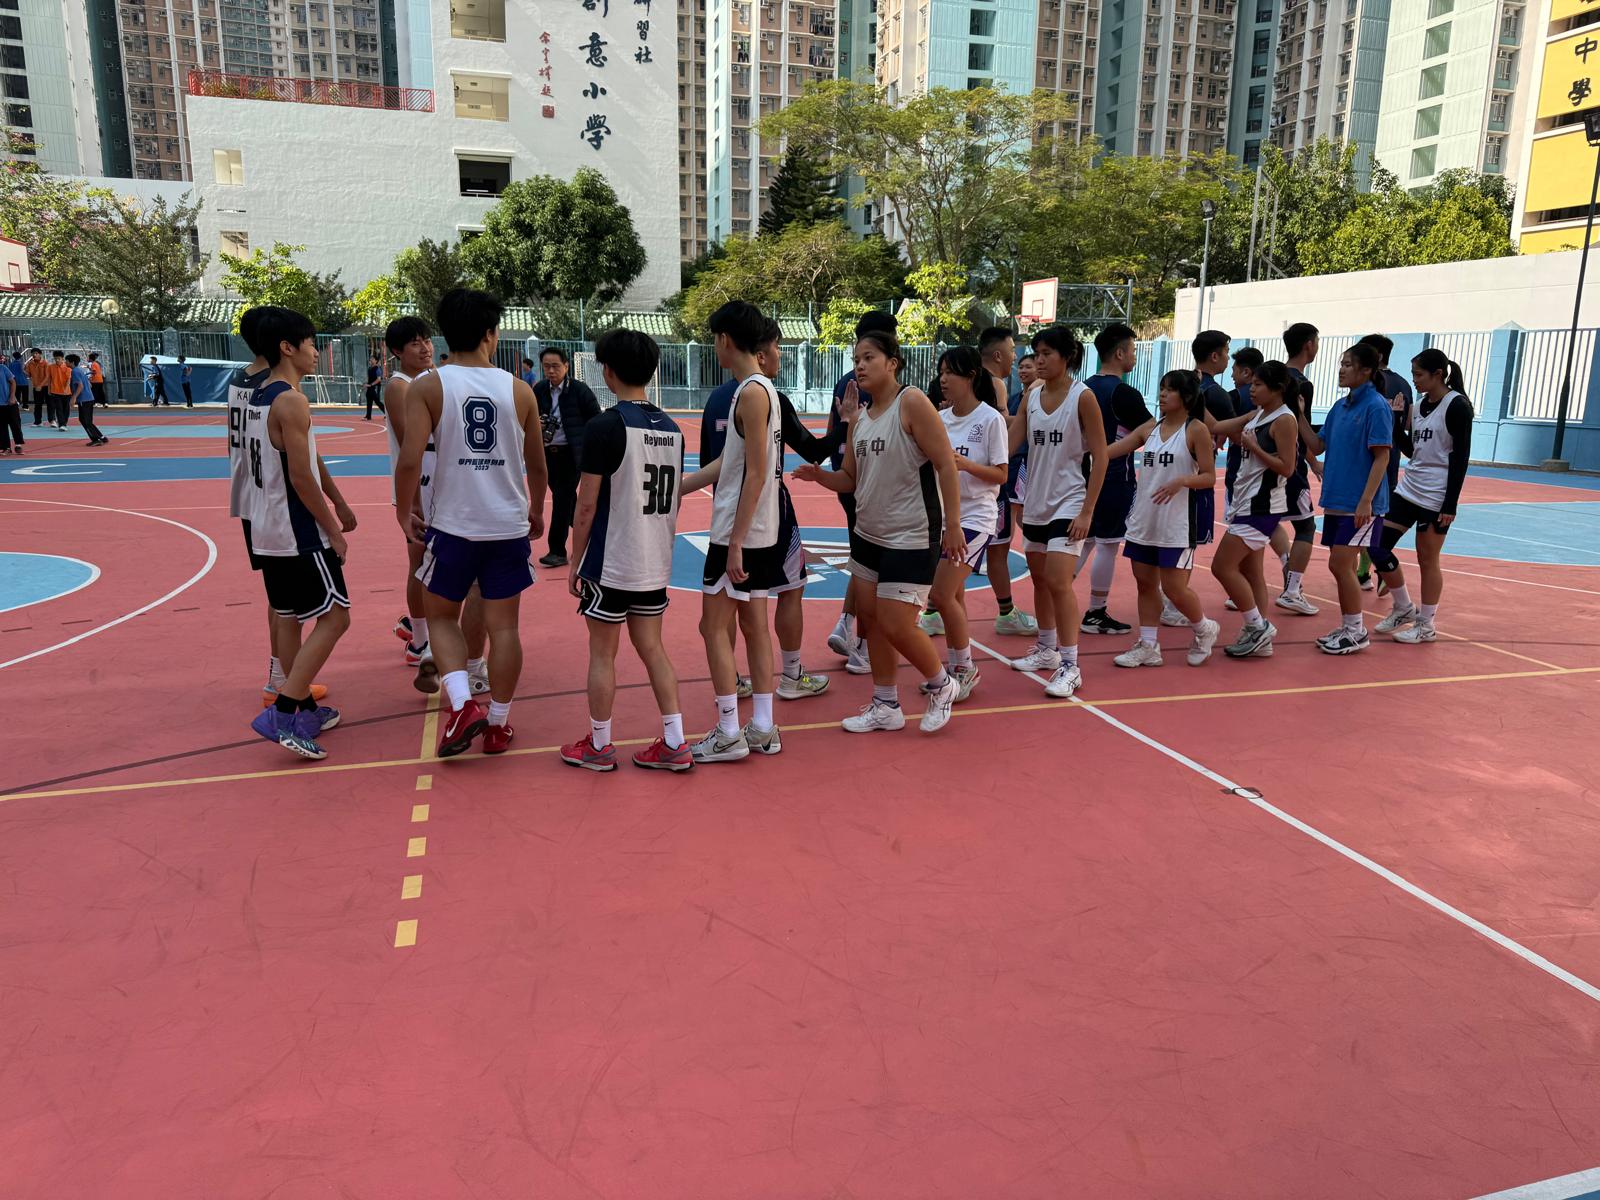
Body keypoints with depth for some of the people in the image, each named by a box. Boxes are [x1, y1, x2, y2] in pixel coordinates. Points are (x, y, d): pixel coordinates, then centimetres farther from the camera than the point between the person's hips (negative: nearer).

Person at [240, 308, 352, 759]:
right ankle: (282, 714, -10)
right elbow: (301, 476, -20)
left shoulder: (257, 396, 13)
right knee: (334, 618, -6)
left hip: (268, 531, 10)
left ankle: (305, 710, 24)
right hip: (299, 534, -10)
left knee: (291, 617, 16)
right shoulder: (292, 401, -16)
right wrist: (333, 532, -13)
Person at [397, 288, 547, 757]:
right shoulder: (519, 390, 1)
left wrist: (404, 512, 3)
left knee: (441, 616, 17)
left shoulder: (427, 387, -6)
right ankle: (498, 725, 18)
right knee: (503, 626, 10)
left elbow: (410, 460, -14)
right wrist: (536, 511, 25)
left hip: (453, 525, -1)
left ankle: (462, 706, 0)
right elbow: (537, 465, 9)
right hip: (509, 527, 2)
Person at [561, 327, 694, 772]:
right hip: (655, 563, 6)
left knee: (602, 653, 7)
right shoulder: (672, 428, 6)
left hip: (610, 563, -6)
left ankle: (599, 746, 20)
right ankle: (674, 744, 14)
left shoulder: (604, 427, -14)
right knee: (652, 648, 14)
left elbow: (587, 505, -13)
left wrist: (575, 561, -3)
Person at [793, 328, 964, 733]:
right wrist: (819, 475, -8)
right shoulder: (858, 418, 9)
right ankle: (885, 706, 24)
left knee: (895, 626, -6)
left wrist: (953, 526, -17)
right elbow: (850, 479, 13)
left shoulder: (912, 402, -13)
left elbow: (946, 464, -15)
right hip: (868, 533, 8)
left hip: (911, 538, -8)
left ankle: (940, 685, 21)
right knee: (871, 616, 10)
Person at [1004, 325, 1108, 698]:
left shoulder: (1083, 397, -10)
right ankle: (1047, 650, 30)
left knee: (1058, 582, -13)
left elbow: (1100, 457, -10)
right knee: (1039, 579, 15)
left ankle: (1070, 667, -5)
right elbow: (1009, 444, 3)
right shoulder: (1032, 396, 6)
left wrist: (1087, 512, -15)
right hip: (1034, 501, 7)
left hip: (1068, 504, -6)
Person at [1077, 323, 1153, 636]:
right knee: (1107, 545, 0)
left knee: (1082, 540, 14)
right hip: (1115, 478, -8)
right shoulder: (1124, 394, -15)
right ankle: (1095, 615, 7)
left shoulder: (1085, 388, 9)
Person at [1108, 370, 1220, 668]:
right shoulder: (1150, 428, 9)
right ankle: (1148, 646, 17)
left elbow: (1209, 477, -7)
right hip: (1143, 520, 6)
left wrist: (1181, 481, -24)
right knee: (1145, 583, 8)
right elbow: (1108, 450, 6)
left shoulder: (1196, 429, -5)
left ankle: (1204, 629, 23)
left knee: (1174, 588, -3)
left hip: (1176, 523, -6)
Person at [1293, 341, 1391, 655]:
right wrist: (1299, 415, 4)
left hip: (1360, 504, -8)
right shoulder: (1340, 406, 12)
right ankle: (1348, 629, 22)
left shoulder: (1376, 406, -11)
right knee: (1342, 567, 12)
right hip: (1336, 500, 8)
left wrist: (1366, 501, -20)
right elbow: (1317, 446, 14)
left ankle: (1356, 632, 3)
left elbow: (1382, 457, -14)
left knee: (1340, 564, -9)